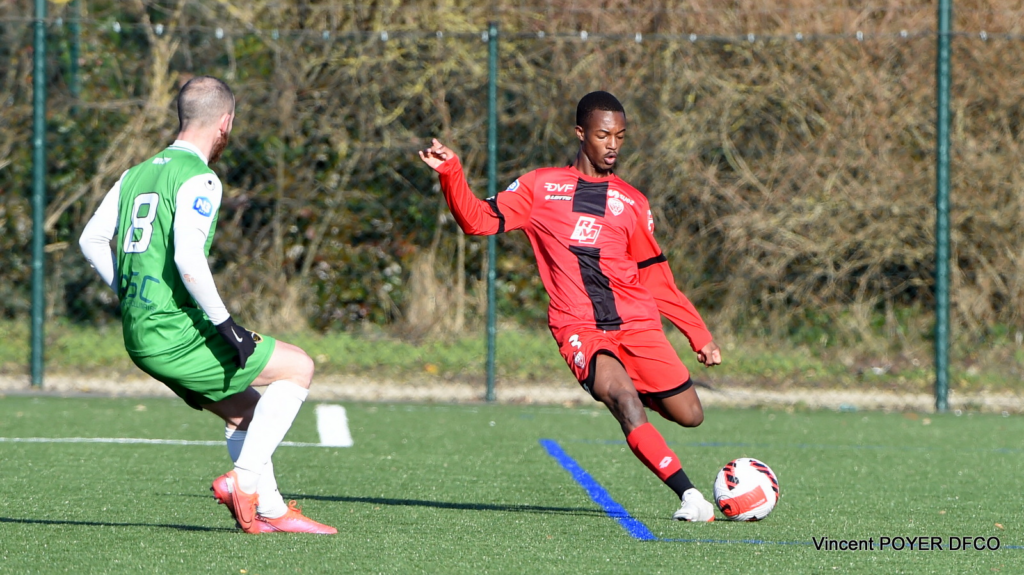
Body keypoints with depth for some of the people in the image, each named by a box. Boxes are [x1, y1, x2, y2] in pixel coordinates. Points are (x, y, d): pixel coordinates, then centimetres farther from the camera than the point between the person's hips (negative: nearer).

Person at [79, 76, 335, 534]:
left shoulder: (137, 174, 13)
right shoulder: (199, 179, -12)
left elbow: (92, 239, 18)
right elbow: (187, 258, -24)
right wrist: (226, 325, -19)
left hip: (140, 337, 9)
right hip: (177, 337, -9)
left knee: (246, 410, 21)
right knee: (298, 368, 2)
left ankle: (270, 511, 16)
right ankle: (244, 480, -5)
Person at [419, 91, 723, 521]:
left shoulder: (631, 202, 17)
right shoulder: (541, 186, 14)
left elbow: (656, 283, 20)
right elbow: (479, 221, 11)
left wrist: (700, 337, 16)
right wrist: (451, 174, -4)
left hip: (637, 323, 3)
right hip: (579, 328, -3)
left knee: (689, 416, -3)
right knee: (622, 397, -29)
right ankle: (690, 496, -31)